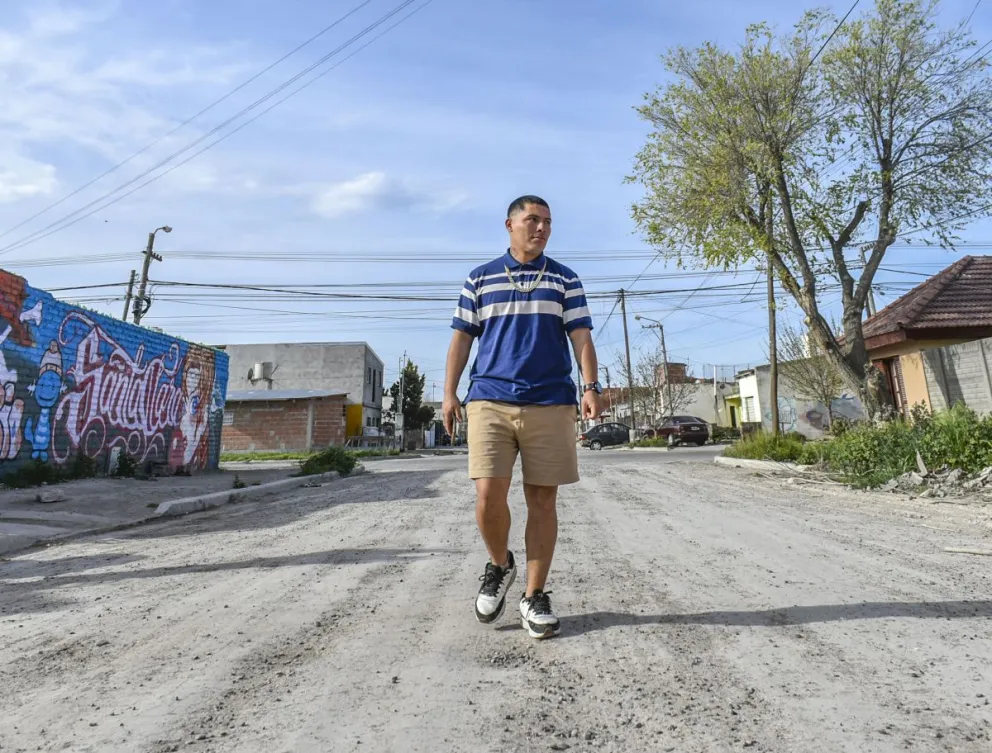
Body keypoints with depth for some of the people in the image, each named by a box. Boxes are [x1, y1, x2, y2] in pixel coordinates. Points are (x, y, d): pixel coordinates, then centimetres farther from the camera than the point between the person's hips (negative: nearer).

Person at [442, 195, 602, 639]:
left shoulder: (565, 280, 13)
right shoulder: (480, 279, 14)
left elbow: (581, 337, 6)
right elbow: (462, 338, 12)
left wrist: (590, 386, -9)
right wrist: (449, 393, 3)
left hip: (551, 403, 1)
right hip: (489, 400, 0)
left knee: (542, 501, 3)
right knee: (488, 494, -10)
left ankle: (535, 597, 18)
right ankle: (499, 564, 21)